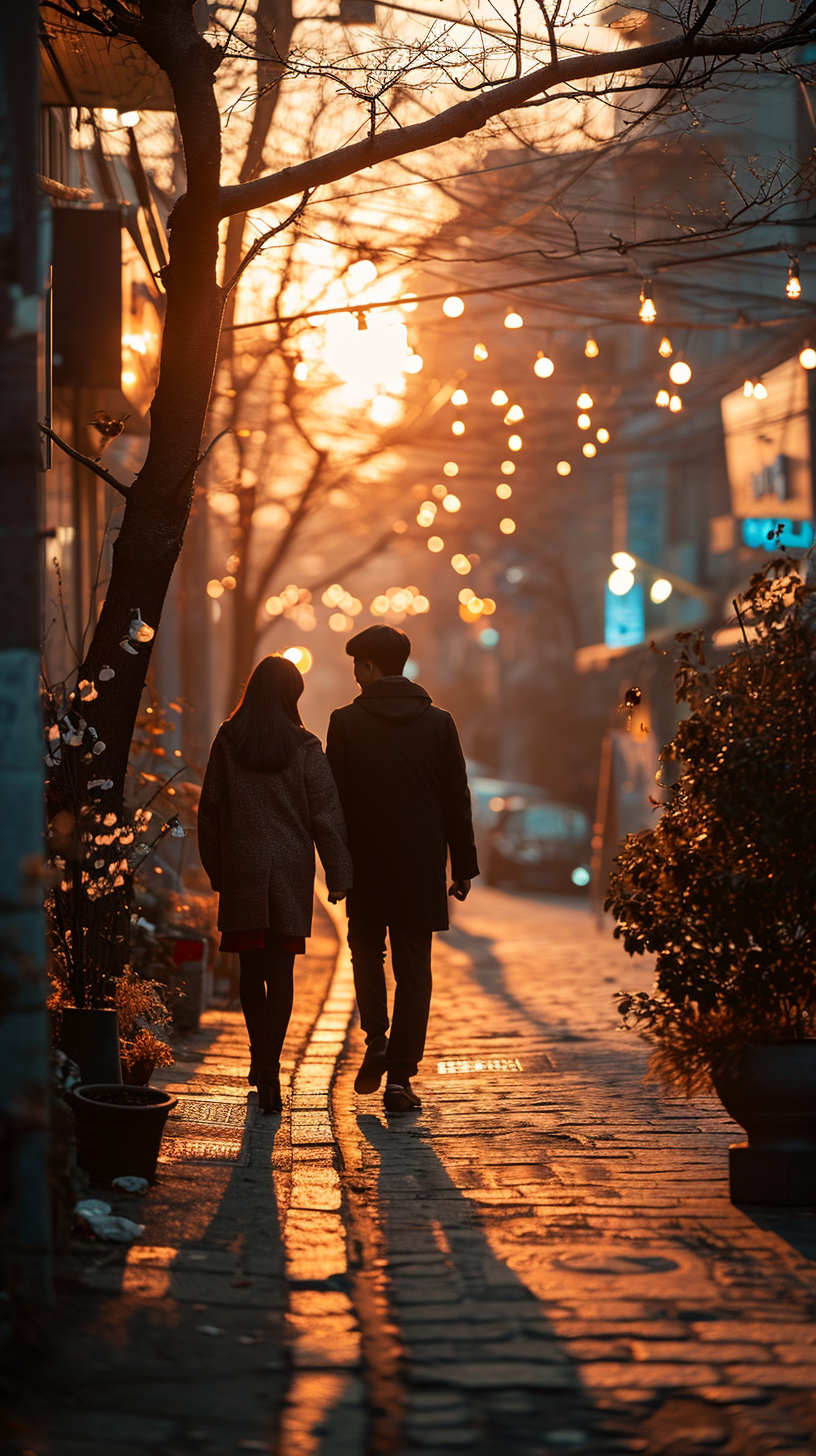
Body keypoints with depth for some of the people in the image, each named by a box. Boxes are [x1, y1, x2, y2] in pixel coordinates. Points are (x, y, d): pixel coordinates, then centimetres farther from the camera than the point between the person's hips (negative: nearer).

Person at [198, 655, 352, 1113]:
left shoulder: (227, 742, -1)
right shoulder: (305, 748, -5)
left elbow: (210, 809, 2)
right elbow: (326, 816, -5)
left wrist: (215, 869, 11)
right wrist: (339, 877, -2)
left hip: (241, 868, 1)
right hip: (291, 869, -1)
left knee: (251, 968, 14)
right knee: (280, 969, 1)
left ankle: (260, 1059, 26)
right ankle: (270, 1070, -9)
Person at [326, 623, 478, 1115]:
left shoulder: (346, 722, -4)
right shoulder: (438, 722, 2)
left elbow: (336, 798, -4)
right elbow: (457, 800, 3)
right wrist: (464, 867, 8)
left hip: (367, 864, -1)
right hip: (422, 865, 1)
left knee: (367, 951, 20)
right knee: (413, 968, 3)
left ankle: (377, 1041, 3)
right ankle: (400, 1074, 0)